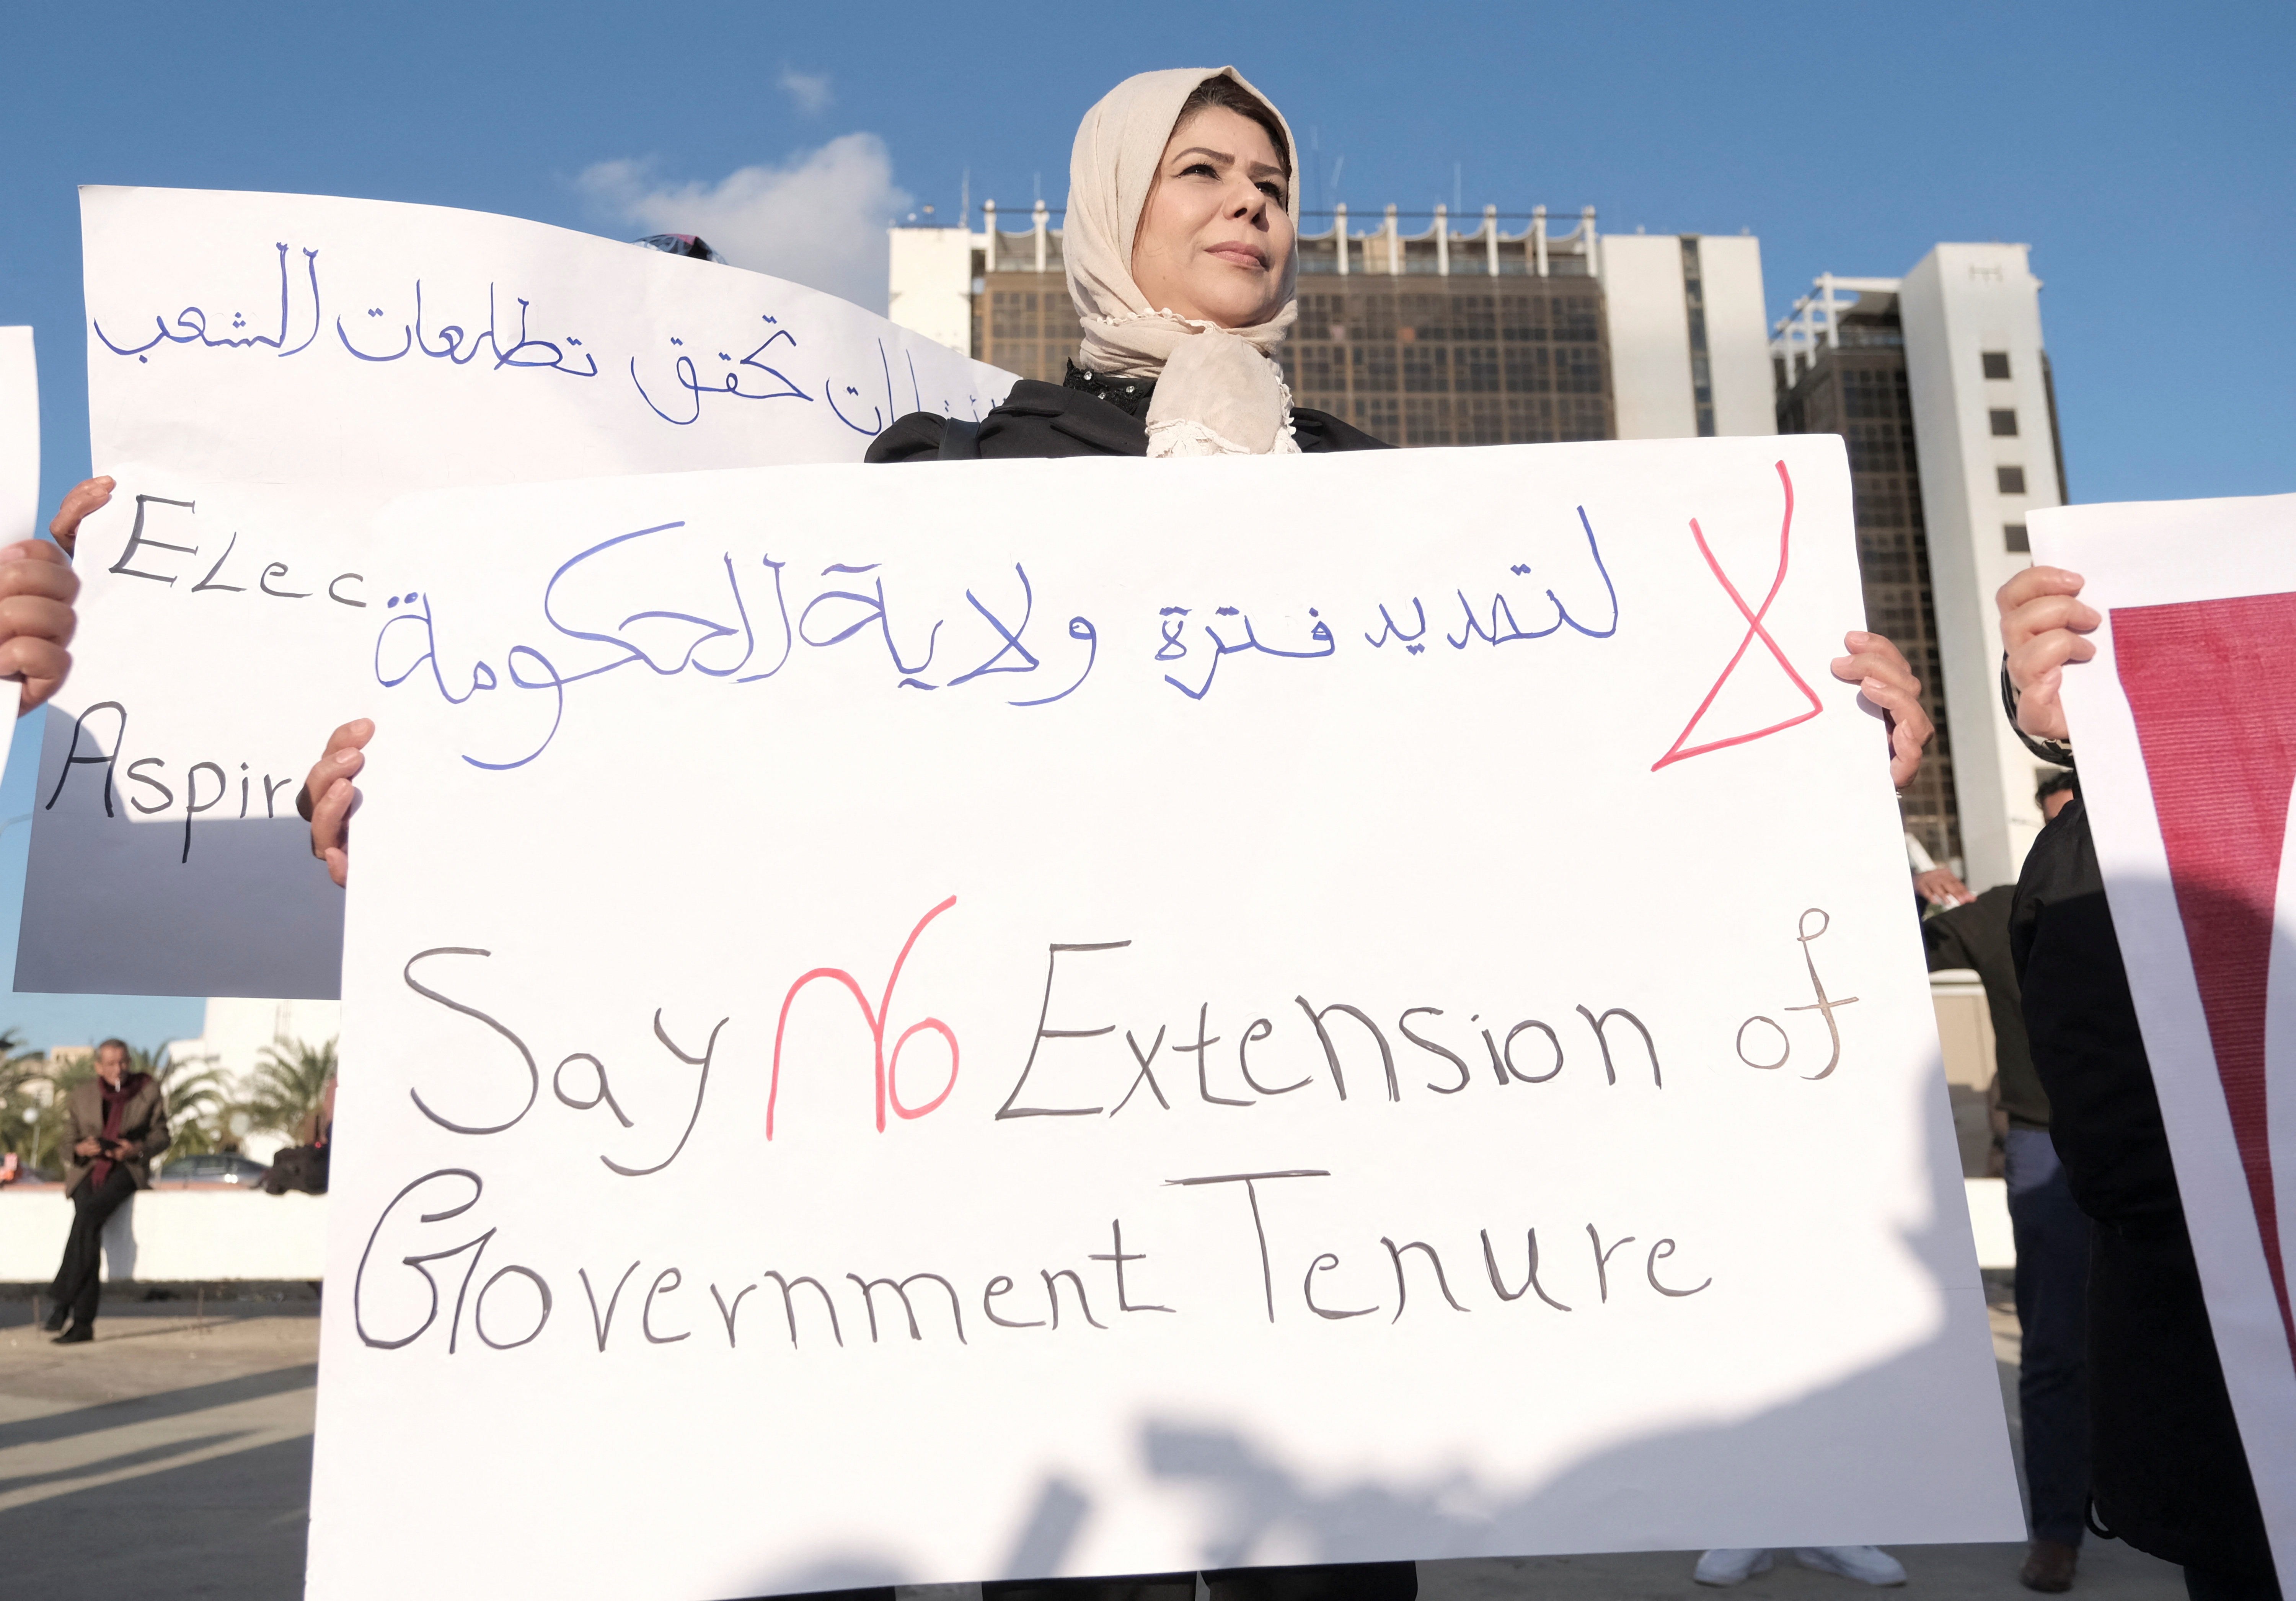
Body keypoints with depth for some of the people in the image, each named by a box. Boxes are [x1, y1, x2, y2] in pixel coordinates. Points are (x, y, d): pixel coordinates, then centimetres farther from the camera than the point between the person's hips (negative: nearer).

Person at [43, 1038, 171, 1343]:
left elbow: (161, 1136, 8)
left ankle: (62, 1301, -28)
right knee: (89, 1229, -26)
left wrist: (138, 1149, -13)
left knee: (89, 1214, -32)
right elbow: (68, 1144, 13)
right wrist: (81, 1149, -11)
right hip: (88, 1170, 2)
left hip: (128, 1169, -2)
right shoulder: (79, 1096, 10)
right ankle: (84, 1323, -27)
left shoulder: (149, 1091, 6)